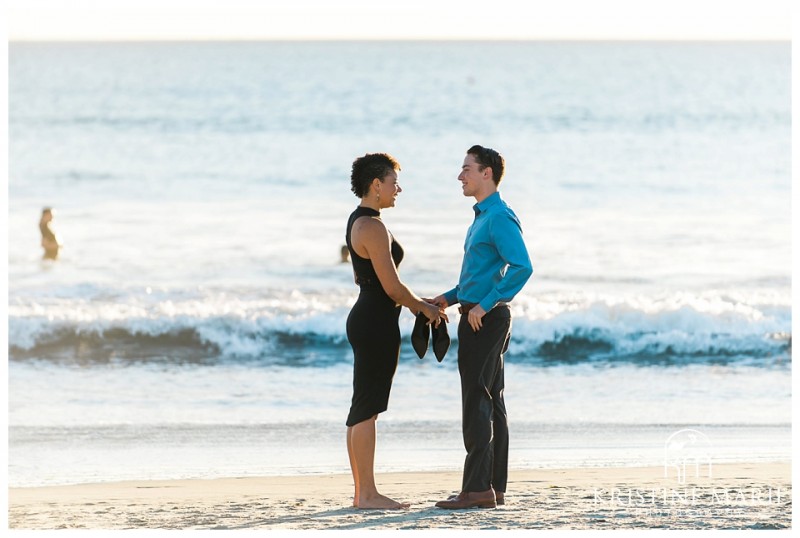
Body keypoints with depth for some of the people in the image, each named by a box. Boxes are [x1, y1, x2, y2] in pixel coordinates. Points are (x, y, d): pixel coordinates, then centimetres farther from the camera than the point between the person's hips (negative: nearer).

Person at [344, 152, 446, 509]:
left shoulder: (358, 222, 15)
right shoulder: (373, 227, -17)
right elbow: (392, 286, -19)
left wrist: (417, 303, 19)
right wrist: (424, 308, -2)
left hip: (363, 318, 11)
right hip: (377, 323, -11)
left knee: (362, 409, 11)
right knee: (367, 409, -7)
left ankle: (362, 492, 15)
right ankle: (367, 494, -5)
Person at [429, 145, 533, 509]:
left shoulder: (500, 217, -14)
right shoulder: (482, 217, 18)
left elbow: (521, 267, -26)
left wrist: (484, 305, -24)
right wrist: (449, 298, 14)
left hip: (485, 319, -11)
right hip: (477, 318, 11)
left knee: (477, 402, -11)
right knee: (490, 403, 10)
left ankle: (476, 488, -11)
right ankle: (494, 487, 13)